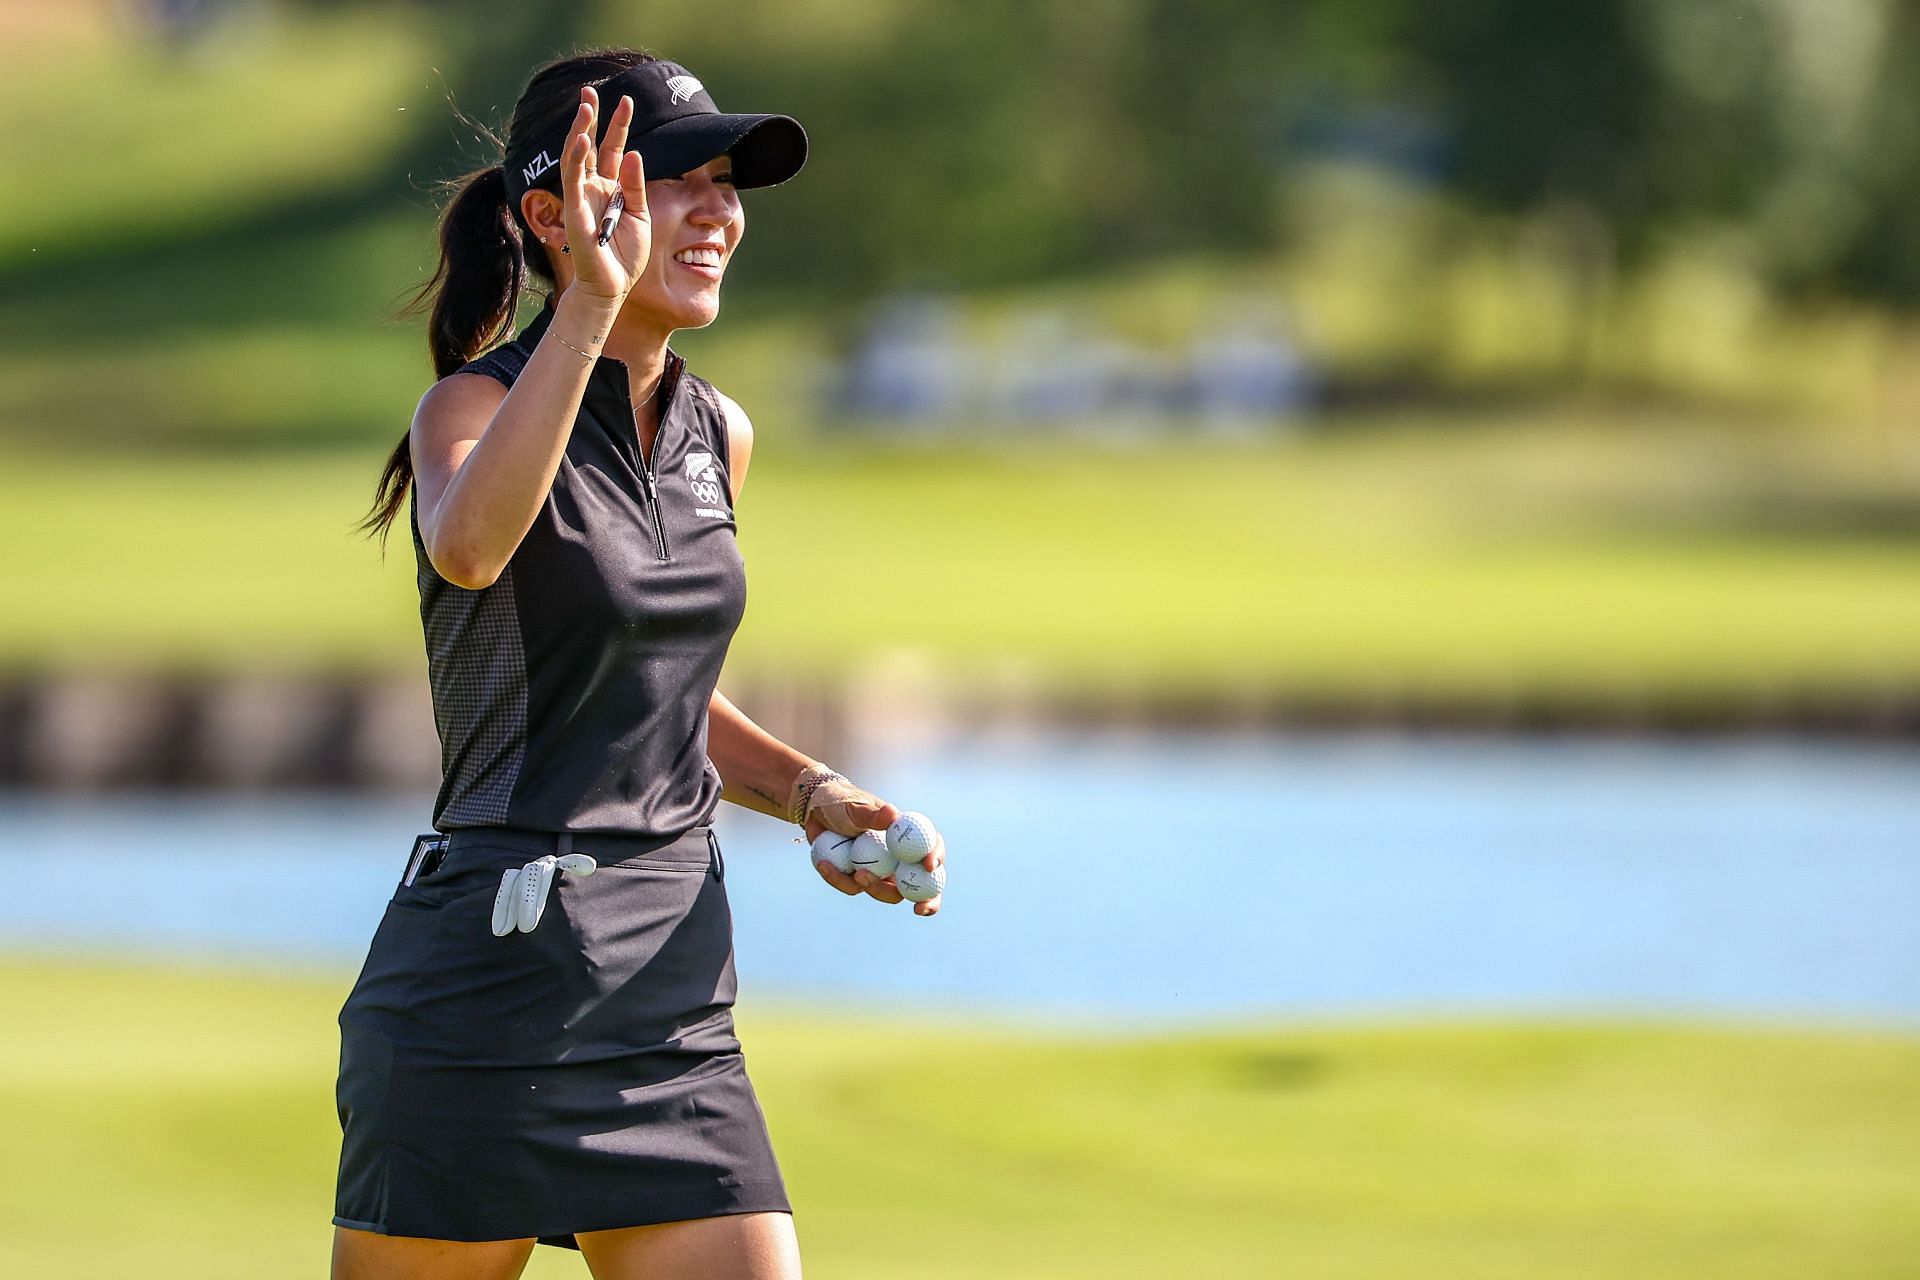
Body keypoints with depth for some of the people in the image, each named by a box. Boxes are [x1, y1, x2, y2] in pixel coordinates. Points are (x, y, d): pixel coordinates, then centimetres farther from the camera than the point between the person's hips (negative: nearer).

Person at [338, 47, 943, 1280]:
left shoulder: (720, 436, 13)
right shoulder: (475, 404, -7)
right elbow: (471, 547, -32)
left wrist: (812, 793, 11)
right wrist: (590, 302, -40)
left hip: (674, 997, 6)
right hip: (486, 991, -6)